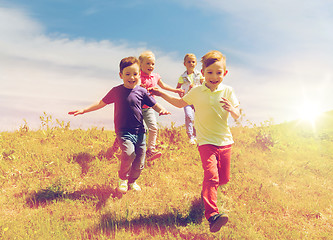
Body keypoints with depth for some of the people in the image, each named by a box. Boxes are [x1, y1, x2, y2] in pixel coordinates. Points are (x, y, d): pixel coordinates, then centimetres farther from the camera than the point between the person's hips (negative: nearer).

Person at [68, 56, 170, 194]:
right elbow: (101, 103, 13)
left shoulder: (142, 92, 4)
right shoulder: (116, 91, 2)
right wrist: (83, 110, 11)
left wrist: (162, 110, -14)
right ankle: (122, 180, 1)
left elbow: (154, 105, 9)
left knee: (139, 162, 4)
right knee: (128, 154, -26)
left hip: (140, 131, 3)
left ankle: (132, 181, 34)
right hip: (123, 131, -2)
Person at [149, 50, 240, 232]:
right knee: (211, 175, -21)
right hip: (206, 141, -2)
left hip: (225, 141, 2)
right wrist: (162, 94, 15)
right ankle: (212, 215, -30)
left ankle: (208, 191, 45)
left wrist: (232, 109, -27)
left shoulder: (228, 91, 0)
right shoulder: (197, 92, 3)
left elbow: (237, 116, -4)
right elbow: (180, 103, 21)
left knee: (223, 179, 10)